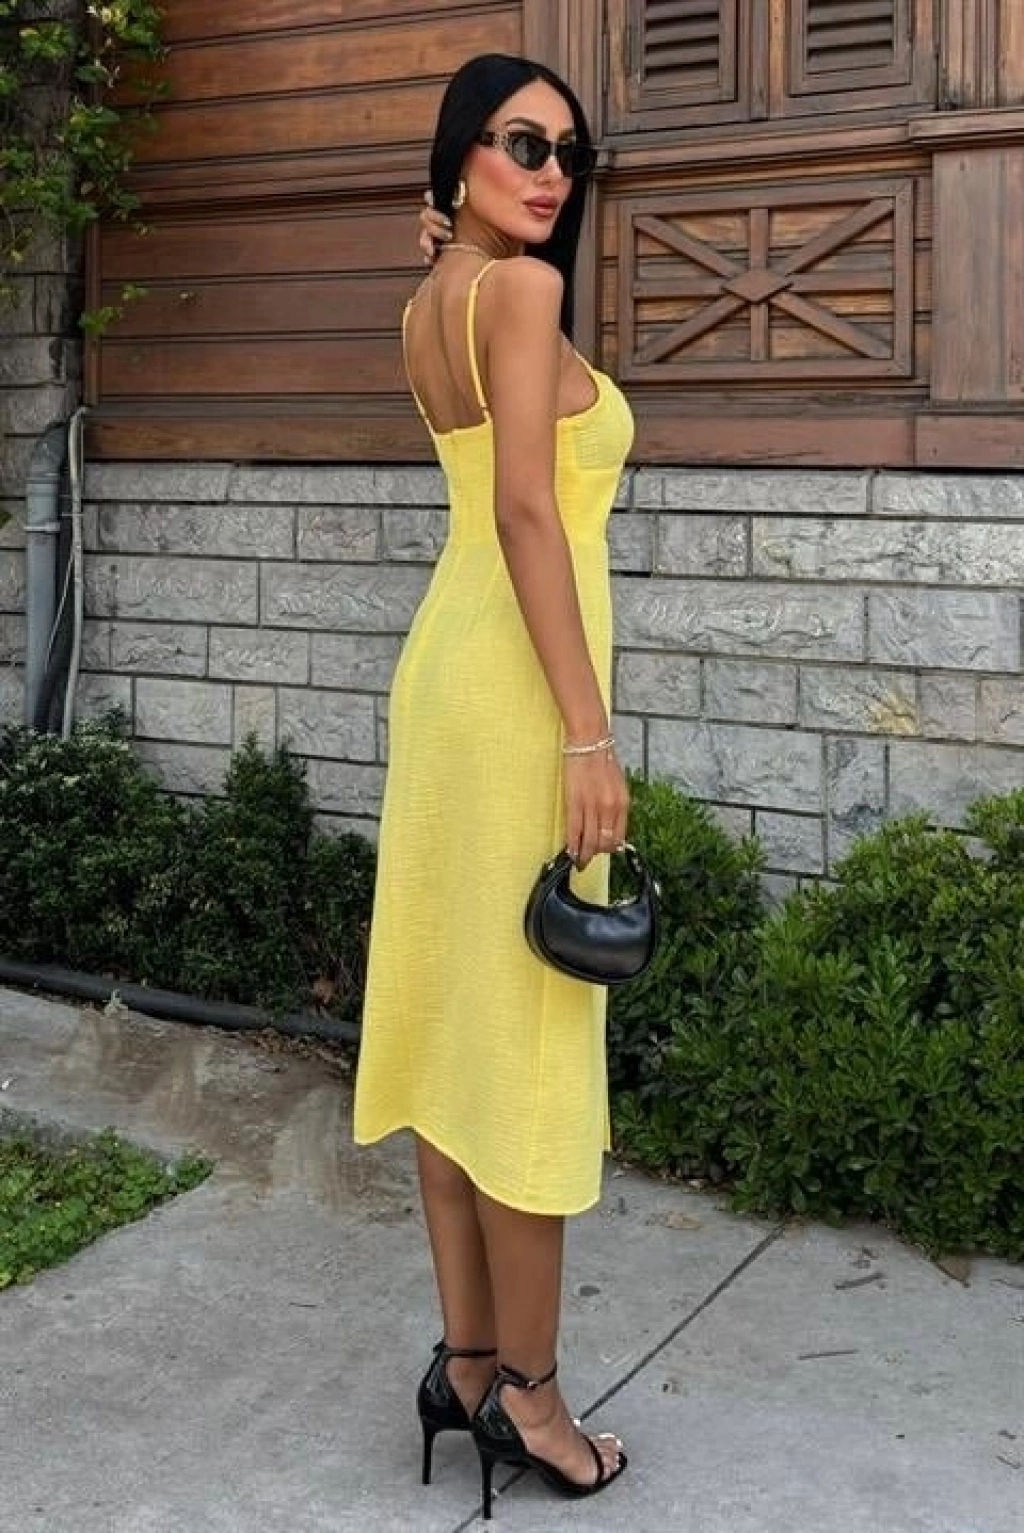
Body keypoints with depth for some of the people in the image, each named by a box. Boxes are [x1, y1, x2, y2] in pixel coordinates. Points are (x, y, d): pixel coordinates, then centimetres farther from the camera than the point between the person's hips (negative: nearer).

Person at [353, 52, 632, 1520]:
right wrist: (588, 732, -21)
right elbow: (526, 508, -19)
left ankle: (466, 1355, 21)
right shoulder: (521, 287, -10)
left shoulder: (432, 301, 17)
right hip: (515, 683, -10)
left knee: (454, 1012, 11)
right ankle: (524, 1387, 8)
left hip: (446, 662, 10)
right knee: (529, 1031, -3)